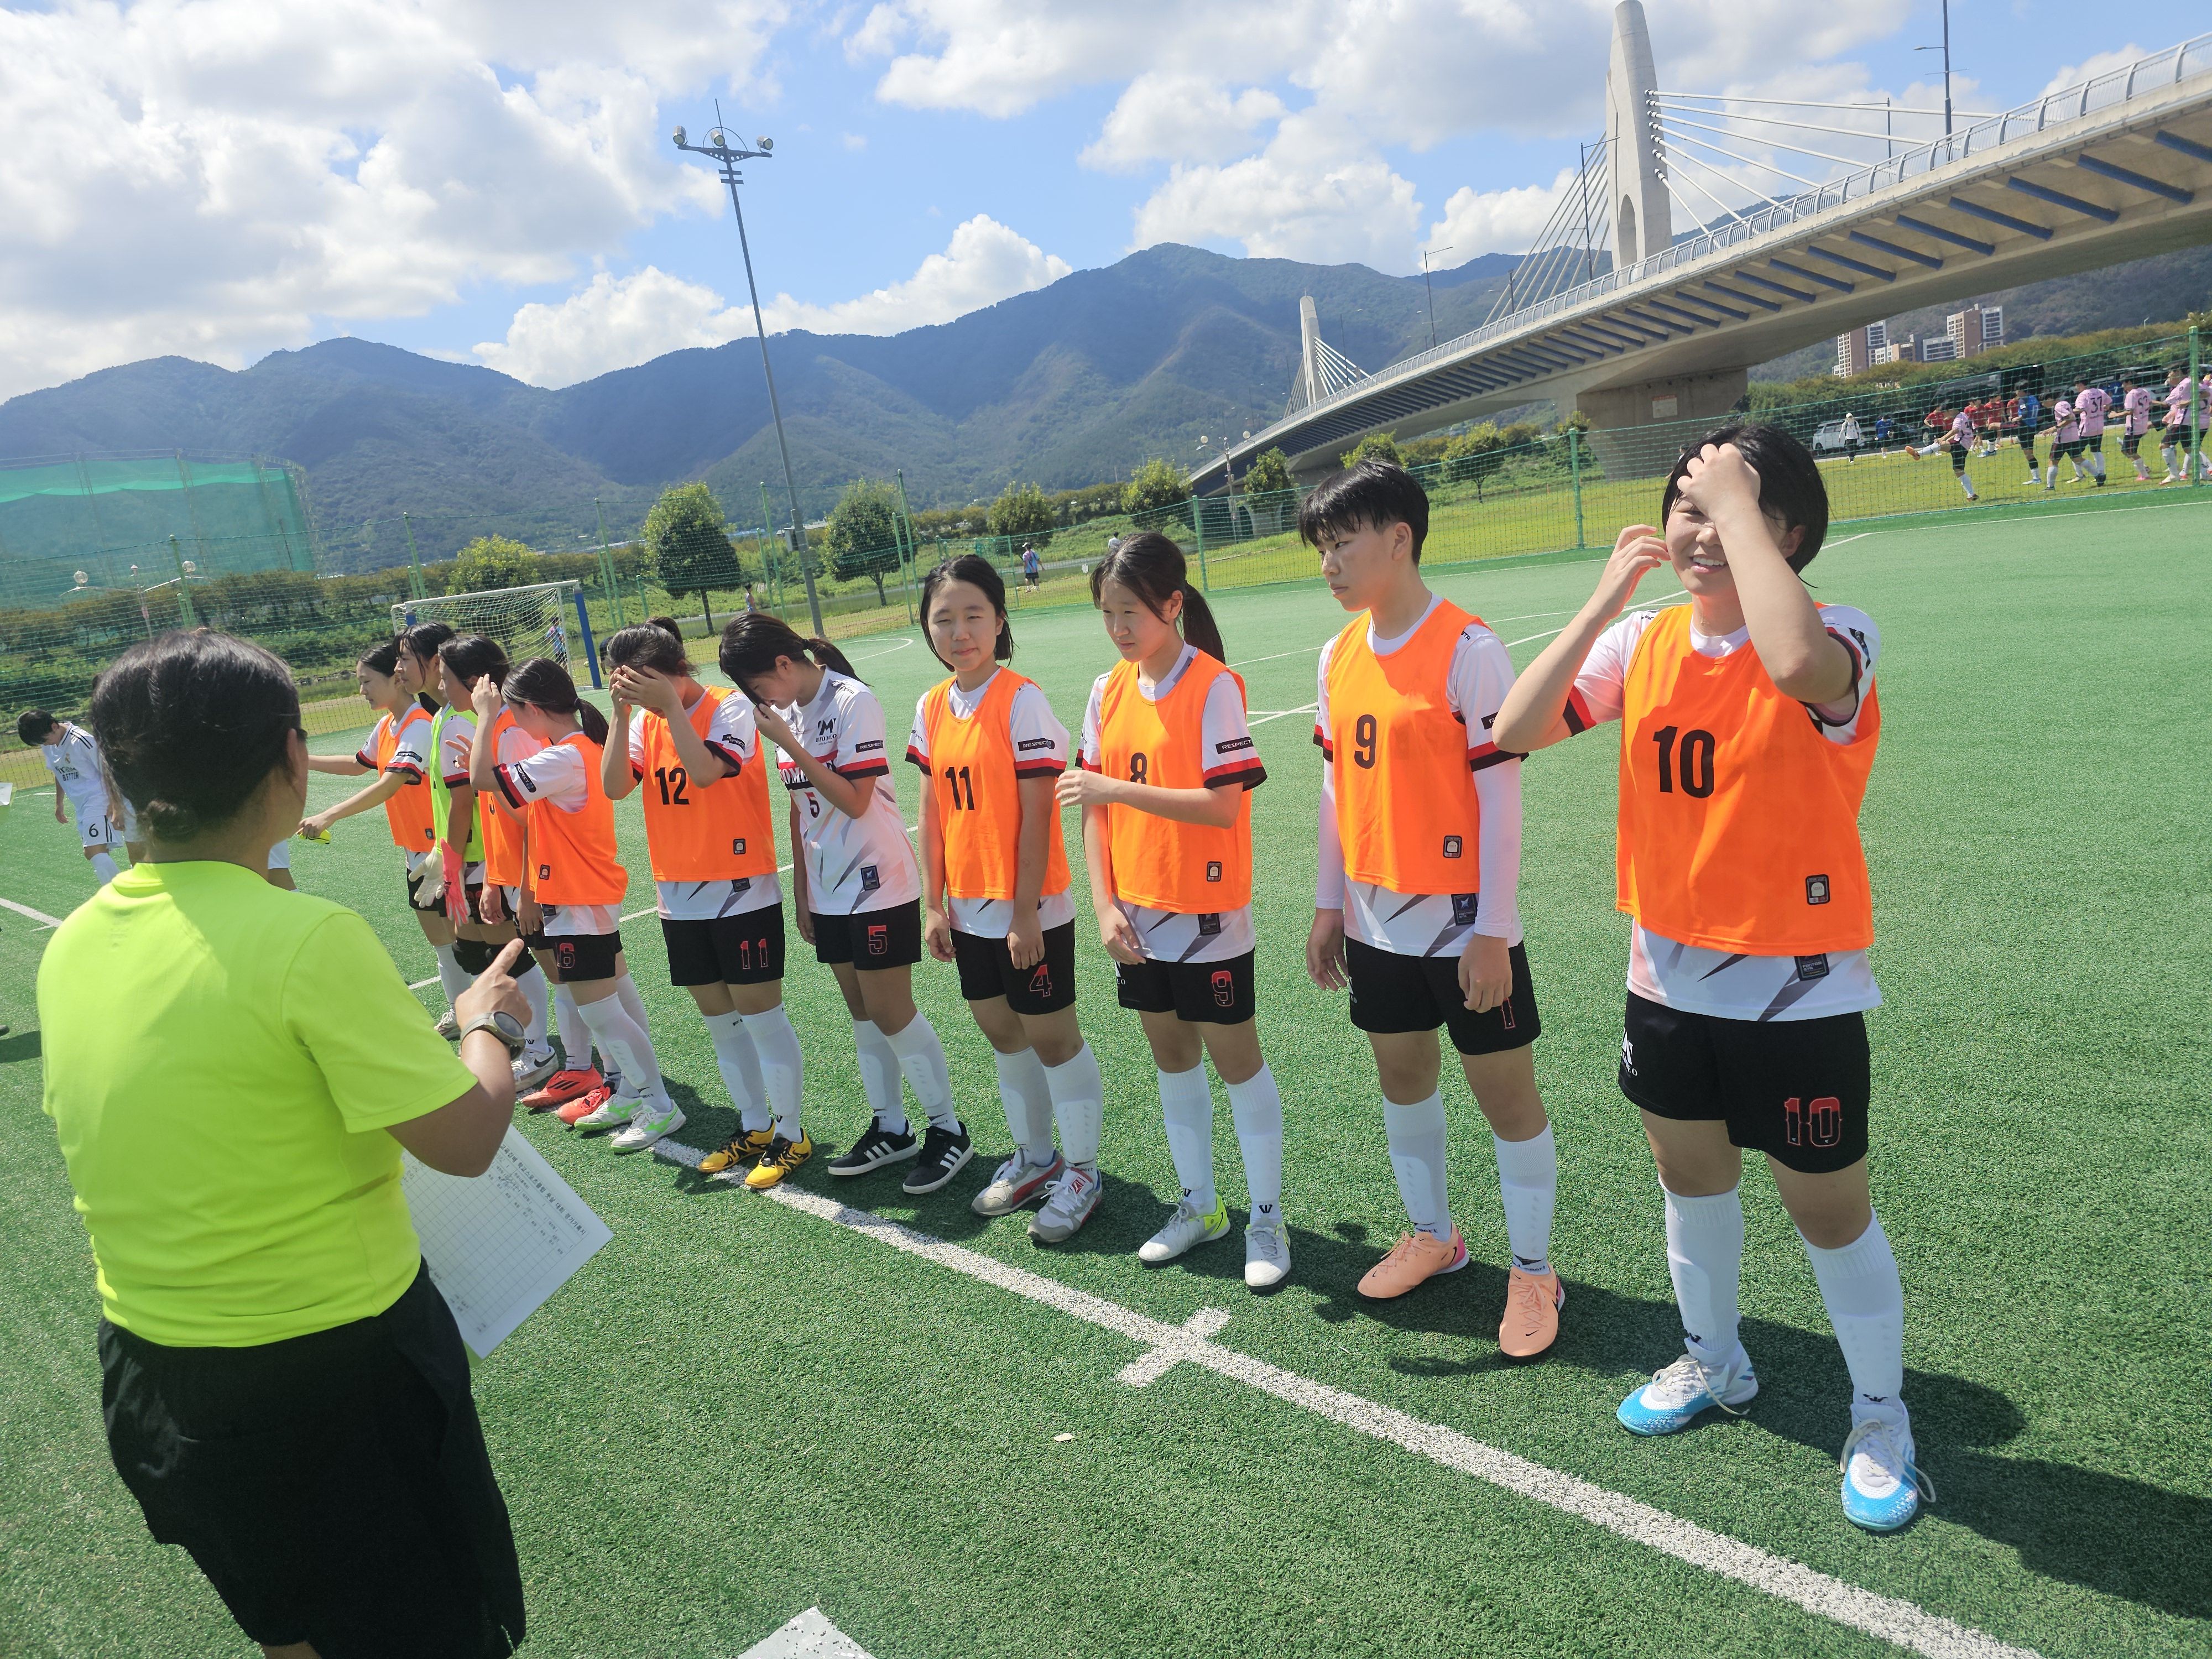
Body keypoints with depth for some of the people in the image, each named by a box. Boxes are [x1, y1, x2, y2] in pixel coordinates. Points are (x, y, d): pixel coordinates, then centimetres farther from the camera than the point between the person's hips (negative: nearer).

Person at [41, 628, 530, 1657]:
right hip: (337, 1369, -7)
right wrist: (490, 1024, -3)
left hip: (147, 1370, 7)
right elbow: (464, 1140, -21)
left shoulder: (70, 946, -3)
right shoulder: (309, 937, -25)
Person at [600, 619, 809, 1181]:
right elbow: (614, 786, -6)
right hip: (679, 896, 7)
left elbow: (705, 771, -27)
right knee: (719, 1019, 13)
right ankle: (754, 1128, 26)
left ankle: (790, 1132, 11)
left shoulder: (731, 708, -11)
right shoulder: (644, 721, 7)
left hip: (741, 891, -6)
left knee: (760, 1014, -1)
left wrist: (671, 703, -26)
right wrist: (623, 712, -12)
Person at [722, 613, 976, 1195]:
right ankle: (890, 1129, 24)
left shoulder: (853, 702, -15)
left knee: (890, 1013, -4)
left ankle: (948, 1130, 10)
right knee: (862, 1013, 12)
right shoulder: (790, 713, 8)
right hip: (829, 891, 7)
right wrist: (802, 894, 14)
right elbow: (801, 809, 13)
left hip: (878, 885, -7)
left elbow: (855, 800, -21)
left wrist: (790, 745, -21)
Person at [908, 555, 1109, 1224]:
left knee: (1052, 1037, 4)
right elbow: (933, 810, 9)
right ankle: (1033, 1158, 34)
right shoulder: (931, 707, 5)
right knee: (1003, 1034, 17)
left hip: (1029, 909, -6)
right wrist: (934, 904, 7)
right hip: (969, 911, 7)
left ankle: (1082, 1170, 21)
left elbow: (1036, 814, -16)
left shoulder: (1022, 700, -14)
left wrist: (1025, 914, -16)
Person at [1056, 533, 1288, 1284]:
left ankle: (1267, 1217, 21)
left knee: (1235, 1057, 5)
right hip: (1138, 917, 6)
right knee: (1171, 1056, 16)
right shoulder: (1108, 692, 4)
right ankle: (1199, 1204, 33)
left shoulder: (1213, 687, -14)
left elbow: (1224, 804, -21)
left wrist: (1116, 787, -24)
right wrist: (1105, 906, -2)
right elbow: (1096, 808, 5)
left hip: (1206, 915, -6)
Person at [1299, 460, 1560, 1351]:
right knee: (1401, 1076, 18)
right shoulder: (1339, 656, 5)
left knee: (1505, 1089, 6)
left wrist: (1492, 931, -16)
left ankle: (1532, 1270, 23)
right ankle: (1432, 1234, 38)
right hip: (1379, 920, 7)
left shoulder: (1469, 649, -15)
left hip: (1463, 919, -7)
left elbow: (1501, 796, -15)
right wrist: (1330, 903, 12)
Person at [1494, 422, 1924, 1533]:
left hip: (1797, 986, -5)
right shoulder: (1642, 641, 0)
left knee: (1827, 1208, 8)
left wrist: (1742, 501, -31)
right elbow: (1515, 730, -9)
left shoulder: (1838, 643, -16)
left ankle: (1881, 1417, 35)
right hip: (1667, 974, 6)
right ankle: (1714, 1362, 48)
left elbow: (1795, 661, -42)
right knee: (1690, 1174, 22)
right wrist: (1605, 602, -15)